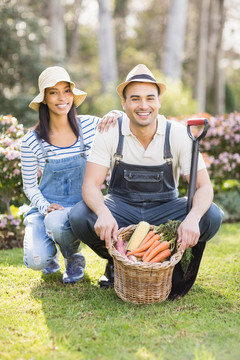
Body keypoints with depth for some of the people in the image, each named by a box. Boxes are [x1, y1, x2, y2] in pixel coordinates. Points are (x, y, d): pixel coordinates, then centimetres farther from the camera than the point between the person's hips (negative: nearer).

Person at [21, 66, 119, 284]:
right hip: (46, 207, 1)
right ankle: (51, 254, 18)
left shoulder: (89, 126, -4)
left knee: (56, 222, -36)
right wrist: (45, 207, -18)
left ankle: (74, 257, 1)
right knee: (36, 260, -24)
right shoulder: (32, 142, -7)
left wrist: (115, 116, -15)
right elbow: (29, 186, 2)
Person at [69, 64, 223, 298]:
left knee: (211, 217, -28)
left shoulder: (178, 134, -13)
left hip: (164, 210, 0)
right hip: (121, 210, 0)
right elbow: (91, 184, -18)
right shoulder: (110, 133, -12)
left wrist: (193, 218, -40)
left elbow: (204, 186, -17)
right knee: (79, 217, -29)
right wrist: (103, 213, -42)